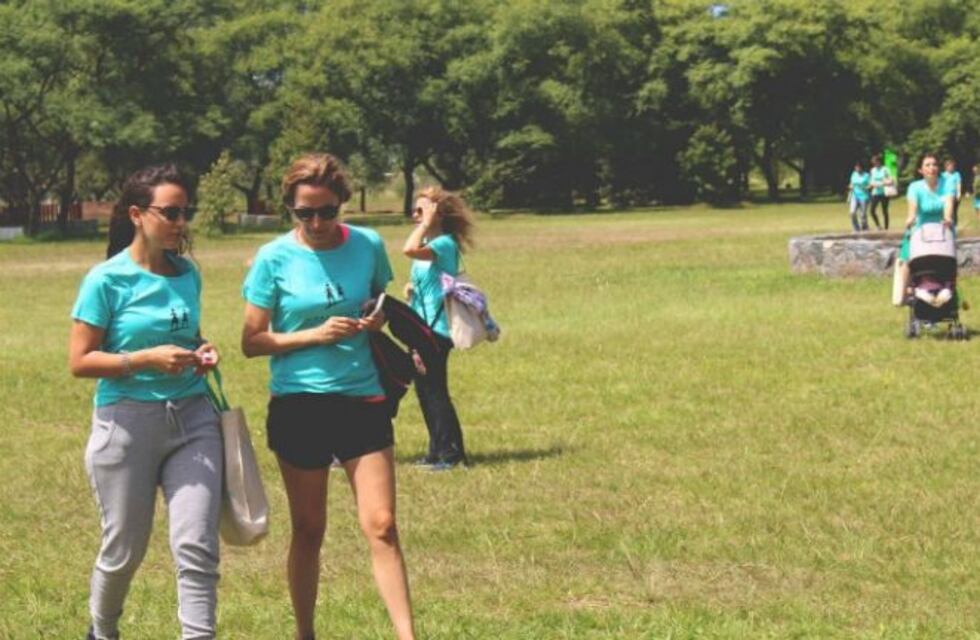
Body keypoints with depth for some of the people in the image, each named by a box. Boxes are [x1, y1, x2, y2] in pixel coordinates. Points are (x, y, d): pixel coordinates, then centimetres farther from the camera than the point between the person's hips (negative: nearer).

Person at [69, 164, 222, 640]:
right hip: (128, 421, -4)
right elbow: (79, 361, -9)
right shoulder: (107, 280, -9)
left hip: (192, 419, 4)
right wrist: (147, 359, -19)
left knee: (197, 546, -7)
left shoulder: (187, 274, 7)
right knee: (124, 549, 10)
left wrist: (201, 354, 1)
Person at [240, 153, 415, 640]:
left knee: (381, 527, -6)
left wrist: (379, 319, -5)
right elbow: (252, 341, -4)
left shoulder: (367, 245, 0)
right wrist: (314, 334, -17)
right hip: (299, 406, -1)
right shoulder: (275, 259, -6)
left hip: (363, 401, 1)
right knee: (308, 530, 10)